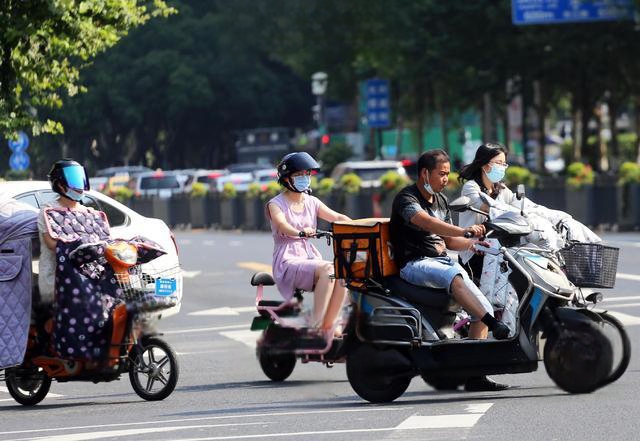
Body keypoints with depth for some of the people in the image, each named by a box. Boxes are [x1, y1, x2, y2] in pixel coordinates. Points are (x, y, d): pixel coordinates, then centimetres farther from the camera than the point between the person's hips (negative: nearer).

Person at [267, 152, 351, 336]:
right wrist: (300, 232, -42)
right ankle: (314, 326, -33)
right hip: (287, 262, -5)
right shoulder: (276, 204, -1)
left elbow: (336, 217, 4)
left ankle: (327, 325, -19)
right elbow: (282, 225, -22)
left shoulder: (312, 202, 16)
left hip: (310, 257, 5)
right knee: (327, 270, -33)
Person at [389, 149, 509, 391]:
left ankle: (474, 375, -7)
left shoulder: (441, 200, 19)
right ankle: (496, 326, -48)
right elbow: (425, 222, -28)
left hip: (442, 259, 8)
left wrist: (473, 243, 2)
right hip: (414, 264, -8)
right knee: (453, 276, -39)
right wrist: (464, 231, -41)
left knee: (484, 308, -7)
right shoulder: (406, 198, -7)